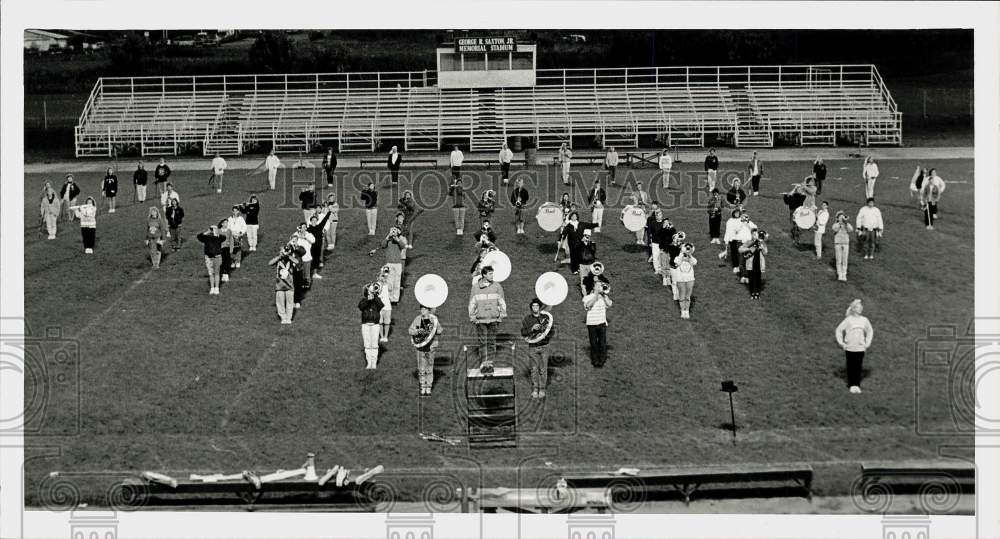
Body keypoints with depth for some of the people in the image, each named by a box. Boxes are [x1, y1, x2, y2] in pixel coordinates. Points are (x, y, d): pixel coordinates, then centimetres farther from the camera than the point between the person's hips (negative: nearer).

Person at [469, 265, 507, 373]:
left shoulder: (497, 287, 3)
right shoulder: (475, 287, 2)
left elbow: (502, 302, 8)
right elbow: (472, 303, 7)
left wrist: (502, 315, 2)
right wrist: (472, 317, 3)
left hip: (493, 319, 1)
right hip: (480, 319, -1)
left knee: (491, 342, 2)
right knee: (482, 342, -1)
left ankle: (489, 364, 9)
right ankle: (483, 364, 6)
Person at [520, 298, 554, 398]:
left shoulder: (546, 317, 3)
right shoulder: (527, 318, 3)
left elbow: (552, 331, 4)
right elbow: (523, 333, -1)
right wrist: (532, 329, -16)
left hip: (544, 346, 0)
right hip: (532, 347, 0)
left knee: (543, 369, 1)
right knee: (534, 369, 0)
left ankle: (542, 389, 9)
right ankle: (535, 390, 9)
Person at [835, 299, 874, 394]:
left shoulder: (864, 320, 4)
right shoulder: (848, 320, -4)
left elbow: (870, 331, 19)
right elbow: (838, 330, 1)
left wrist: (868, 343, 11)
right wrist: (841, 342, -3)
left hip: (860, 348, 2)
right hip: (849, 348, -2)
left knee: (858, 367, 0)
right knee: (851, 367, 2)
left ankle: (857, 385, 5)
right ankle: (851, 385, 9)